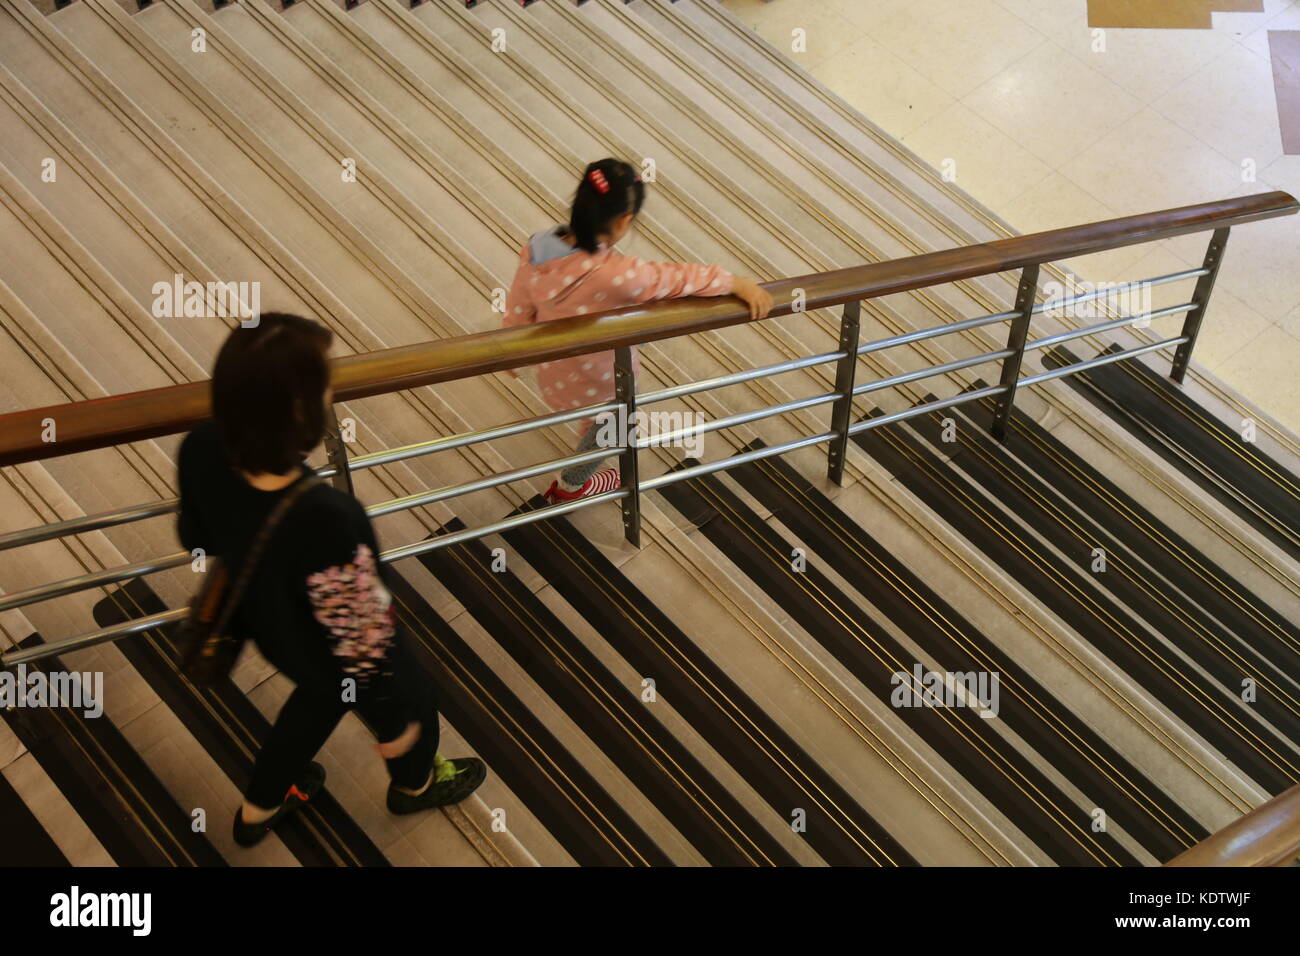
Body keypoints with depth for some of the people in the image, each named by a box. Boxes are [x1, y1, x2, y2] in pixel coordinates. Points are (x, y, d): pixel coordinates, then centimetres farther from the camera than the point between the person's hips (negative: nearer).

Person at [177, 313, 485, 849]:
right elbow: (361, 644, -31)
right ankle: (415, 786, 64)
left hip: (271, 627, 6)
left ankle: (259, 809, 61)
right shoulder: (323, 518, -46)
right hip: (327, 653, -5)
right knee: (412, 699, 29)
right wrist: (392, 722, -12)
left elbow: (196, 539, -4)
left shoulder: (202, 451, -26)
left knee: (322, 694, 38)